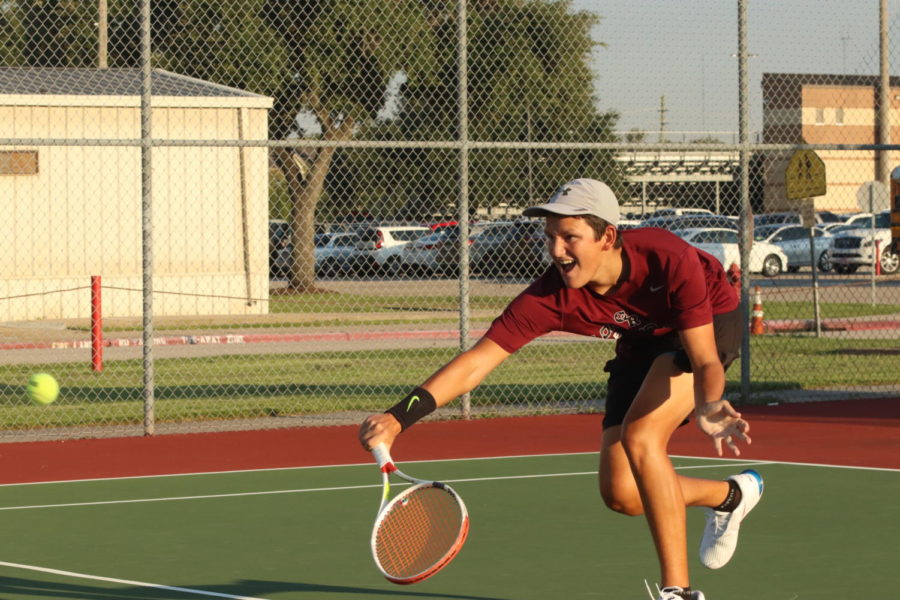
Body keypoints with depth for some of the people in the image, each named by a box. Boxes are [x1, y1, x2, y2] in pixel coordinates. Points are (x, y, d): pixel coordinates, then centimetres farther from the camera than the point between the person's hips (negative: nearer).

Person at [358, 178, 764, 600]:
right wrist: (397, 419, -40)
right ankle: (730, 496, 28)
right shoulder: (552, 297, -30)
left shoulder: (668, 260, -39)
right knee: (621, 495, -2)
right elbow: (476, 361, -29)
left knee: (639, 436, -29)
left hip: (711, 326, -5)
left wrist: (708, 407, -59)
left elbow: (705, 360, -36)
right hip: (641, 346, 5)